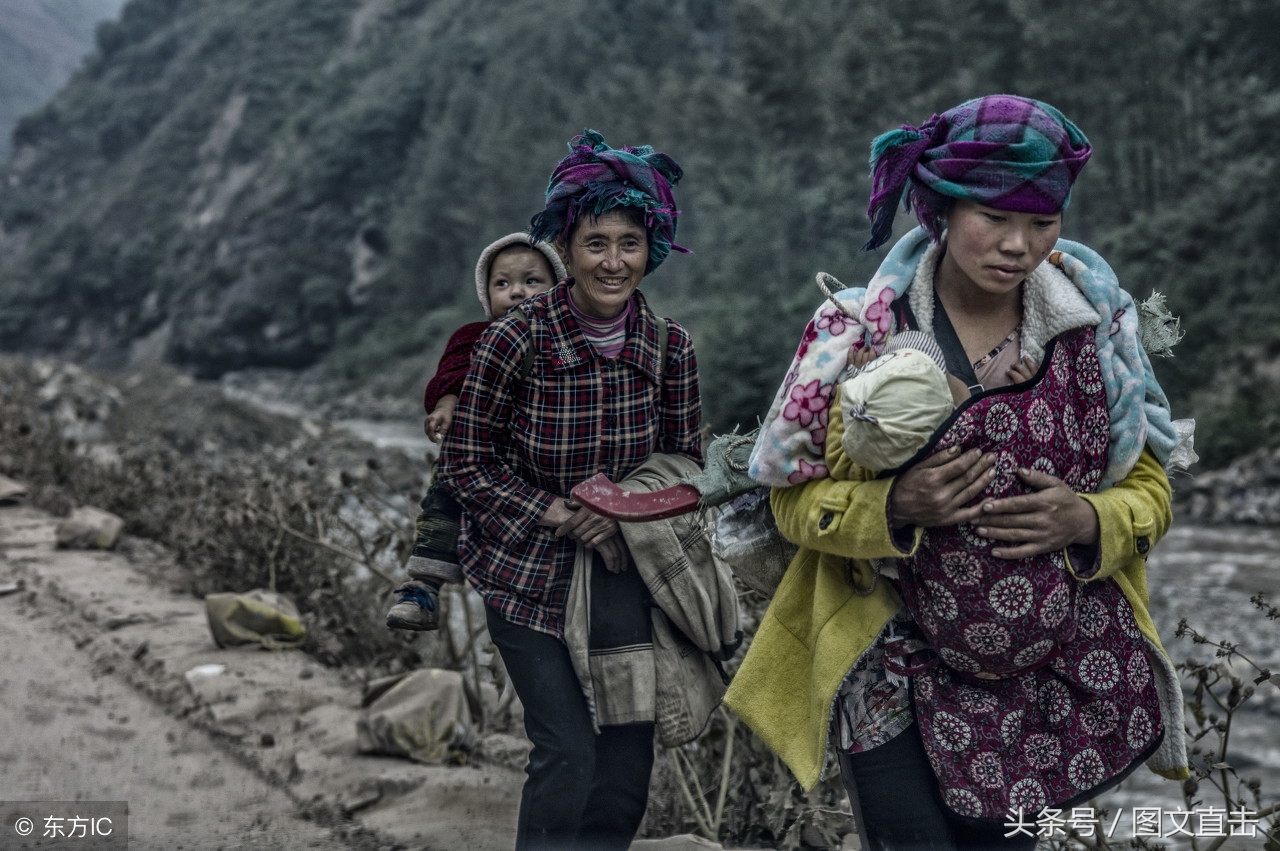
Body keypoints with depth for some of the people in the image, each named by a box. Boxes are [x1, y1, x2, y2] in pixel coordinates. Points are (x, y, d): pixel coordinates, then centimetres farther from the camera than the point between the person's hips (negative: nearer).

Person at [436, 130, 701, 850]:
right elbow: (466, 464, -8)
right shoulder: (515, 341, -15)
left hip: (621, 569, 4)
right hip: (526, 573, -3)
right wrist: (558, 515, -18)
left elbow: (685, 458, 6)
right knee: (568, 751, -9)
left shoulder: (671, 346, -5)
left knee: (629, 758, 6)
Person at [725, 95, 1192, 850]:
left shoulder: (1096, 325, -2)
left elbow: (1150, 488, 7)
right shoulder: (858, 333, -9)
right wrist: (892, 507, -23)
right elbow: (796, 498, -4)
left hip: (1056, 682, 3)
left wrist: (1088, 520, -15)